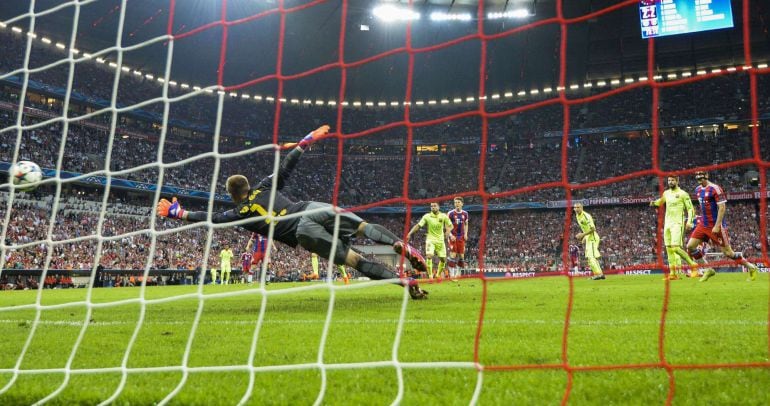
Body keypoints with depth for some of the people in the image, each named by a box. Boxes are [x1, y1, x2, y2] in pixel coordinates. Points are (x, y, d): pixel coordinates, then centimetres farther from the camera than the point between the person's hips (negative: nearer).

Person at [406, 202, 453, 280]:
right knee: (429, 256, -22)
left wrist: (448, 231, -18)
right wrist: (410, 234, -19)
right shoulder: (427, 216, -7)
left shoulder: (443, 216, -3)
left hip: (440, 240, 2)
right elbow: (418, 225, -9)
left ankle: (438, 274, 27)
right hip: (430, 239, -2)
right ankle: (430, 276, -16)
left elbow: (450, 225, 5)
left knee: (443, 259, 4)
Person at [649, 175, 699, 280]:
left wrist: (689, 221, -18)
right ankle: (673, 273, 7)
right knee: (669, 249, 4)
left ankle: (692, 264, -4)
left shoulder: (683, 194, -4)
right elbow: (661, 201, 34)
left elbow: (690, 208, -4)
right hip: (667, 223, 7)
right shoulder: (666, 193, 13)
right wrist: (654, 203, 12)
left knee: (675, 247, -18)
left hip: (677, 224, -7)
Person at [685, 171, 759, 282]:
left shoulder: (715, 188, -14)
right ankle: (708, 270, 10)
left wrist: (717, 226, -22)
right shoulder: (698, 189, 10)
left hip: (716, 226, -7)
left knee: (728, 253, -4)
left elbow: (722, 208, -17)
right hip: (703, 225, 8)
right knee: (690, 247, -2)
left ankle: (750, 267, 16)